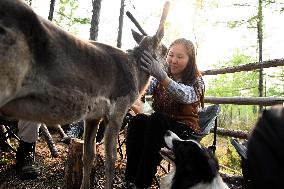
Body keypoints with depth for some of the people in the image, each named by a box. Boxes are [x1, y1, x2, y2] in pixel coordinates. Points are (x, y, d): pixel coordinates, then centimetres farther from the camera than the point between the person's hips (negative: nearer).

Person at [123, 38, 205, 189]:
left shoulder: (196, 82, -4)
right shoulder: (160, 80, 9)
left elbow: (183, 95, -28)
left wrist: (161, 76, -45)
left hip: (185, 130, -4)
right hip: (160, 127, 4)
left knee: (157, 119, -33)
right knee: (138, 120, -27)